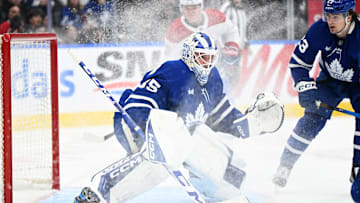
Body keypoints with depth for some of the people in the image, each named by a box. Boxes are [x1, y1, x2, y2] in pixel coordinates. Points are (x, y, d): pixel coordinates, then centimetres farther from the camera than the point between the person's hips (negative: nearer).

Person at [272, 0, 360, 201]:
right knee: (313, 117, -14)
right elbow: (298, 61, -13)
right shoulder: (320, 30, -24)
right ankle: (285, 166, -7)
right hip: (331, 80, 1)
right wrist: (305, 87, -22)